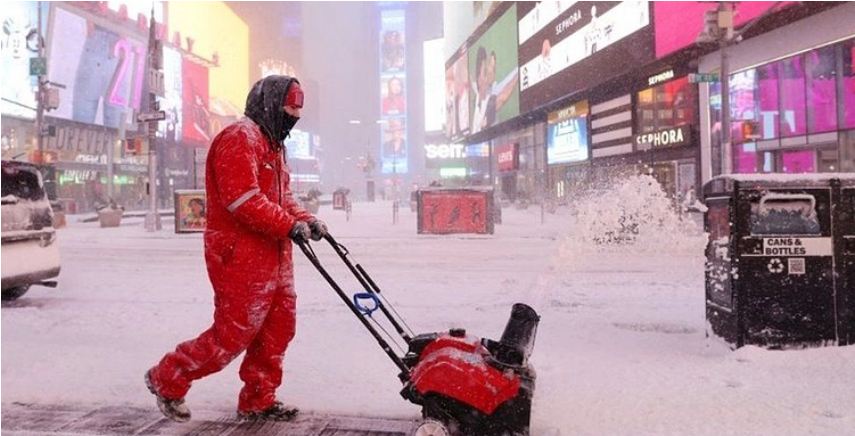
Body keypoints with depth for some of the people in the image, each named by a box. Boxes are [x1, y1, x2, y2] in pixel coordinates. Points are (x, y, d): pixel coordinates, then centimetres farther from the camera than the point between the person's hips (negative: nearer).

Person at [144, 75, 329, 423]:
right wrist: (289, 226, -23)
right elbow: (242, 199, -23)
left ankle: (258, 401, 23)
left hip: (273, 256, 10)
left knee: (278, 328, 11)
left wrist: (305, 219, 2)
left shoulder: (272, 145, 22)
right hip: (241, 255, -10)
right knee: (233, 335, -3)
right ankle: (167, 379, 17)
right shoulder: (240, 137, -12)